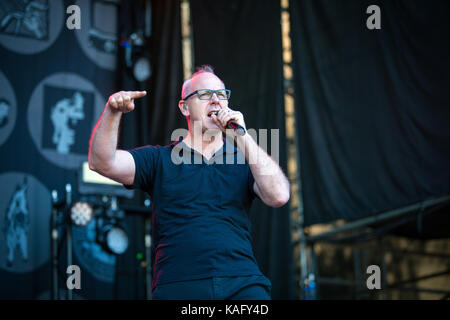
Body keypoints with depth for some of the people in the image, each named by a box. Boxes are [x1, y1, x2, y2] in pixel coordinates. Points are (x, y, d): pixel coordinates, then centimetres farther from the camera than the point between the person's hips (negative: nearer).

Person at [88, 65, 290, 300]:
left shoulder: (243, 160, 16)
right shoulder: (160, 160, 15)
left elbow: (278, 196, -1)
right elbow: (102, 163, 3)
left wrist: (243, 137, -4)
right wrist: (112, 112, -13)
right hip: (178, 286, -1)